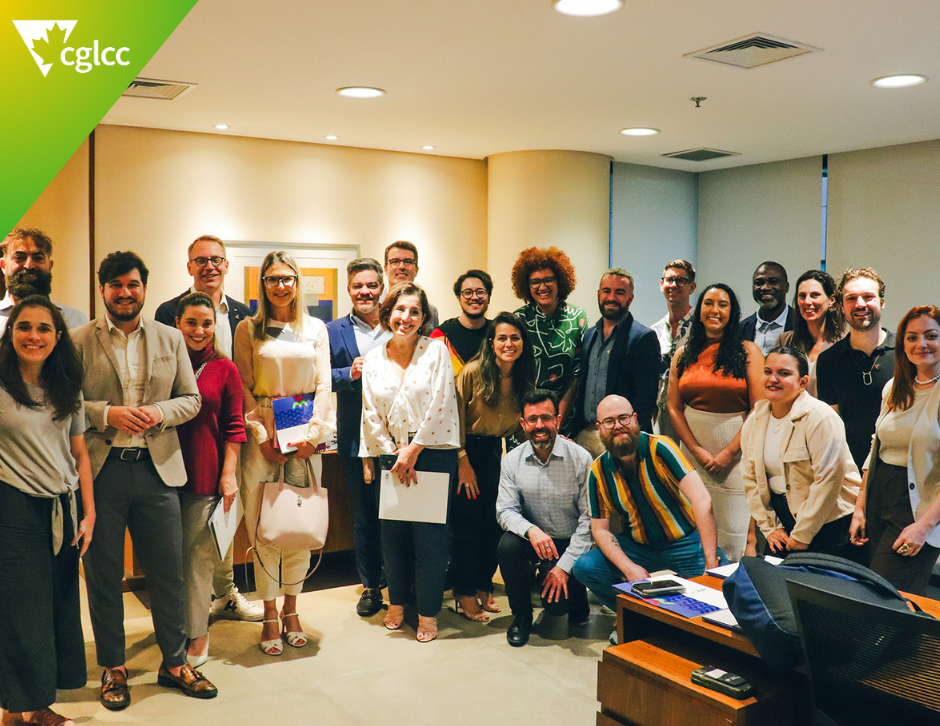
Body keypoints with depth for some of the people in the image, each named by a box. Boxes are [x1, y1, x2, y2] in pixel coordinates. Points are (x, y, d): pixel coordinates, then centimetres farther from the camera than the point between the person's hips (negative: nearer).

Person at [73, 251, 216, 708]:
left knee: (169, 572, 7)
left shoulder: (171, 339, 9)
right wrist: (107, 413, -16)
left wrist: (159, 411, -10)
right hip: (100, 469, -1)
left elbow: (191, 399, 9)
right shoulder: (79, 341, 2)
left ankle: (174, 663, 24)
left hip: (157, 468, 2)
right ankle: (112, 667, 26)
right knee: (103, 575, 9)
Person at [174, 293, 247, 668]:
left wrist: (229, 474, -4)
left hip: (205, 475, -2)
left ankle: (196, 635, 18)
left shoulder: (225, 369, 1)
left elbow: (233, 427, 2)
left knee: (199, 558, 4)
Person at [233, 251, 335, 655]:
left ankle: (291, 610, 17)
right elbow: (243, 388, 1)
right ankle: (270, 617, 9)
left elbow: (323, 385, 6)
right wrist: (263, 436, -9)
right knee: (263, 525, -1)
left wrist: (314, 433, -7)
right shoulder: (248, 329, 5)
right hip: (263, 432, -1)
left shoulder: (316, 329, 10)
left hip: (305, 432, 2)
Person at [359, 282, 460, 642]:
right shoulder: (373, 358, 7)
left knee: (429, 532, -1)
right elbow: (371, 414, 5)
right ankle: (397, 602, 26)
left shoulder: (436, 350, -3)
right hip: (392, 455, 3)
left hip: (433, 454, -3)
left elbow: (439, 405, -8)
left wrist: (412, 450, -9)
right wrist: (395, 453, -2)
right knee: (392, 530, 8)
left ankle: (428, 612, 12)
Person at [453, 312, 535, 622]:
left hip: (496, 452, 5)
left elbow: (522, 425, 11)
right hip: (466, 450, -5)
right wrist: (463, 461, -11)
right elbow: (455, 418, -10)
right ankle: (465, 593, 12)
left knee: (494, 521, 5)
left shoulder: (525, 380, 2)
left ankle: (483, 587, 23)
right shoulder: (473, 371, -14)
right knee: (469, 521, -3)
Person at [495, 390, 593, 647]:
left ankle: (577, 596, 19)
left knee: (557, 603, -21)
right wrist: (530, 530, -29)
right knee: (508, 544, -29)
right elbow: (505, 510, -6)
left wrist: (565, 566, -17)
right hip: (533, 539, 3)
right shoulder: (512, 461, -4)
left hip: (570, 543, -2)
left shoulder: (581, 459, -11)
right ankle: (521, 614, -3)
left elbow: (589, 519, -11)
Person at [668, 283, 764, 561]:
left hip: (736, 452, -3)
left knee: (734, 533, -2)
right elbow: (674, 408, 6)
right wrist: (697, 451, -4)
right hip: (693, 450, 3)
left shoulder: (748, 351, 1)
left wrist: (729, 453, -8)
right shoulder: (684, 355, 10)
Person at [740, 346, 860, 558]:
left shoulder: (821, 418, -16)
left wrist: (802, 535, -16)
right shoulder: (754, 421, 3)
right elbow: (751, 479, 7)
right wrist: (769, 527, 1)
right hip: (784, 525, 5)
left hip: (829, 523, -5)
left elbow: (828, 480, -19)